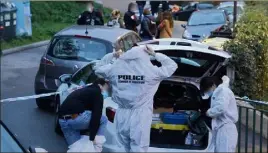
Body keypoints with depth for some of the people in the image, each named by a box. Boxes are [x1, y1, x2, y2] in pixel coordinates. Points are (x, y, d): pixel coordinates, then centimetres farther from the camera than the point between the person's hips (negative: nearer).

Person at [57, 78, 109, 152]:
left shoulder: (83, 91, 32)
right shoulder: (97, 93, 5)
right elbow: (96, 115, -7)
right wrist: (92, 137, -6)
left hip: (62, 120, 9)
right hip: (75, 118, -9)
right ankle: (97, 149, 4)